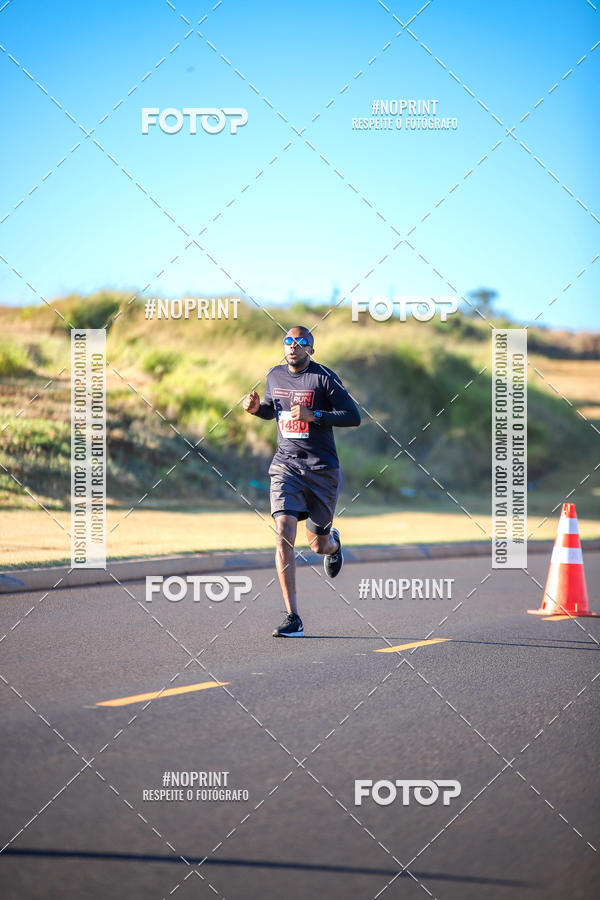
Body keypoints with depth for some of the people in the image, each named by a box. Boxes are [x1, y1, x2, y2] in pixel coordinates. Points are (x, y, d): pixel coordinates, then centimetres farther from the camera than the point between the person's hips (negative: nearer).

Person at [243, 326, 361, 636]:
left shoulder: (324, 378, -7)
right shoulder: (274, 376, 8)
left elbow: (354, 416, -9)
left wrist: (314, 415, -20)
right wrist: (257, 408, 3)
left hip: (322, 469, -2)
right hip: (286, 465, 2)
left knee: (318, 544, 8)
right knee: (284, 532, -18)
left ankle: (333, 543, 51)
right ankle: (293, 619, -18)